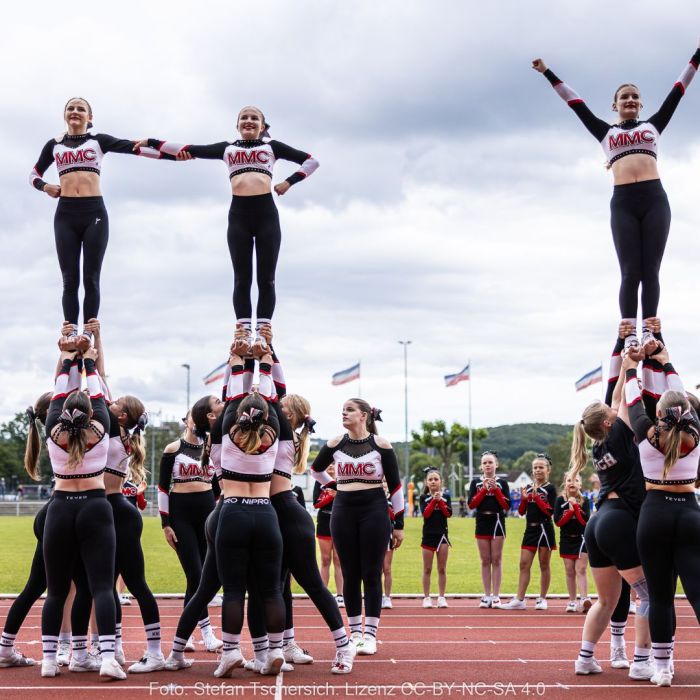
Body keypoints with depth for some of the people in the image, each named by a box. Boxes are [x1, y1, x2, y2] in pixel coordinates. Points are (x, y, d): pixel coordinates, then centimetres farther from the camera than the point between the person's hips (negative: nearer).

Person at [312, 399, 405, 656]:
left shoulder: (381, 445, -4)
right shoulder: (335, 445, 3)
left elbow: (395, 485, -1)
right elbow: (316, 469, 23)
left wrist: (399, 524, -3)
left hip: (374, 511, -3)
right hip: (343, 512, 3)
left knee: (371, 575, -1)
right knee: (350, 575, 5)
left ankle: (370, 635, 5)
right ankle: (355, 633, 13)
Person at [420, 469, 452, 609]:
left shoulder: (446, 497, 5)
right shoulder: (424, 497, 2)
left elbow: (449, 513, -8)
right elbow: (425, 514, -13)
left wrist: (440, 500, -15)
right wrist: (434, 500, -17)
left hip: (442, 535, 1)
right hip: (428, 535, -1)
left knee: (442, 569, 4)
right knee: (427, 569, 3)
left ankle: (441, 597, 8)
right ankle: (426, 598, 8)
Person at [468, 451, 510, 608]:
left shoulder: (502, 483, 3)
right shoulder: (476, 483, 6)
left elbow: (507, 505, -6)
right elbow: (471, 504, -4)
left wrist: (495, 489, -13)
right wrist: (484, 489, -12)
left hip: (497, 522, -2)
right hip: (482, 523, 2)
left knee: (496, 560, -1)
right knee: (485, 561, 5)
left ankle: (495, 596, 2)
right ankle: (487, 596, 8)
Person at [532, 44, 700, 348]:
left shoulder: (653, 125, 22)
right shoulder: (606, 132, 21)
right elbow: (576, 103, 23)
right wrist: (548, 74, 25)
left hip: (654, 199, 0)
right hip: (623, 203, 0)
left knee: (650, 270, -4)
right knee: (630, 272, -8)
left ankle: (648, 331, -6)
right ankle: (629, 335, -10)